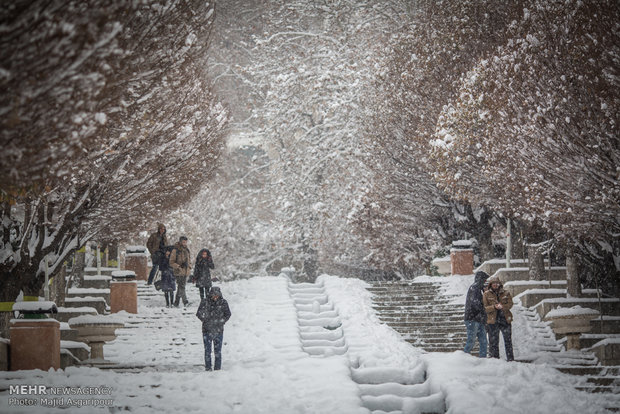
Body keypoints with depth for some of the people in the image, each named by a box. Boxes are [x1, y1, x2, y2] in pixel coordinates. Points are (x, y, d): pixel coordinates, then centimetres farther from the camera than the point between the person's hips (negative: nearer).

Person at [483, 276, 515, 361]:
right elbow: (485, 308, -4)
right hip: (493, 321, -1)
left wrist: (503, 306, -24)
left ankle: (510, 359, 12)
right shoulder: (487, 294, 4)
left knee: (508, 341, 4)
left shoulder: (506, 293, 7)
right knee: (493, 342, 2)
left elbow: (510, 304, -4)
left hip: (505, 320, 1)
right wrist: (494, 307, -22)